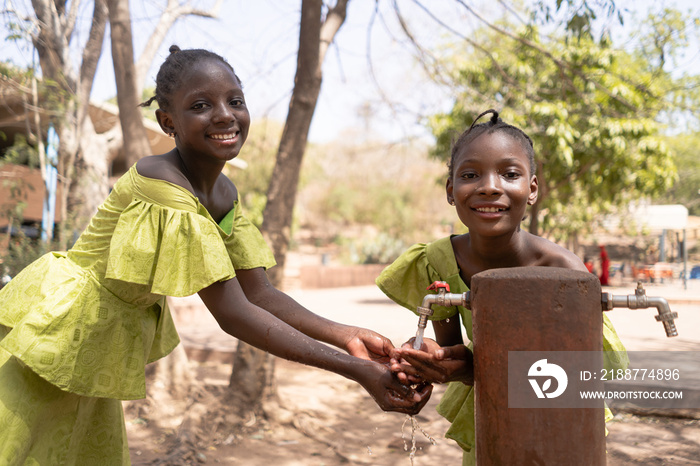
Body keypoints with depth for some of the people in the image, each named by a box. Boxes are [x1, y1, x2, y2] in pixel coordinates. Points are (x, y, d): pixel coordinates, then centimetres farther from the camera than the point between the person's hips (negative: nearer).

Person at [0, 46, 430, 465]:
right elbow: (232, 314, -33)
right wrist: (356, 371, -34)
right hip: (58, 325, -8)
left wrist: (346, 335, -19)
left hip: (108, 340, 8)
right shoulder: (160, 185, -31)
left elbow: (259, 293, -3)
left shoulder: (224, 193, -3)